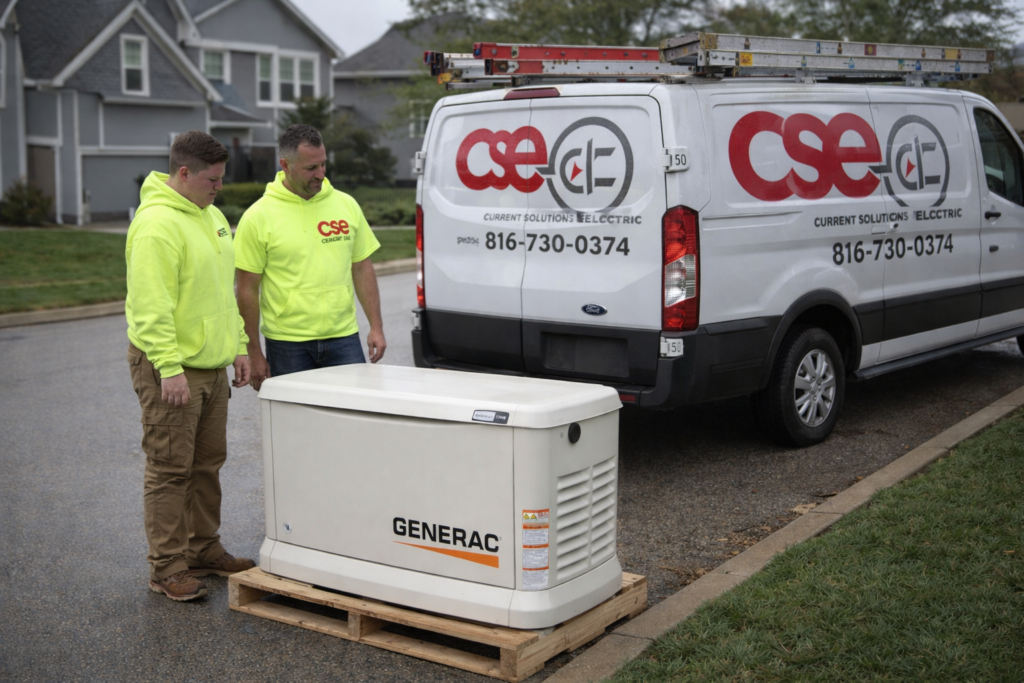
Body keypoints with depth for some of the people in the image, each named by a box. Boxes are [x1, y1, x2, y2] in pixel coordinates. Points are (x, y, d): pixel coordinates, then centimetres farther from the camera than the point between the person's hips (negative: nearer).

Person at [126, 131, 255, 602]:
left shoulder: (210, 215, 13)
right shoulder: (157, 224, -18)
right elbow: (151, 307, -23)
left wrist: (237, 346, 17)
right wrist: (170, 368, -25)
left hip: (211, 366, 9)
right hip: (170, 371, -9)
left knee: (207, 464, 15)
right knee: (170, 471, -2)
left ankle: (204, 550, 27)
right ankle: (168, 569, 6)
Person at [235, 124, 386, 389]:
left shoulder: (346, 205, 7)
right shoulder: (259, 216, -5)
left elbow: (362, 269, 13)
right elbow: (248, 290, -3)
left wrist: (376, 327, 6)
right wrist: (254, 353, -5)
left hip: (343, 338, 3)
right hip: (288, 344, -3)